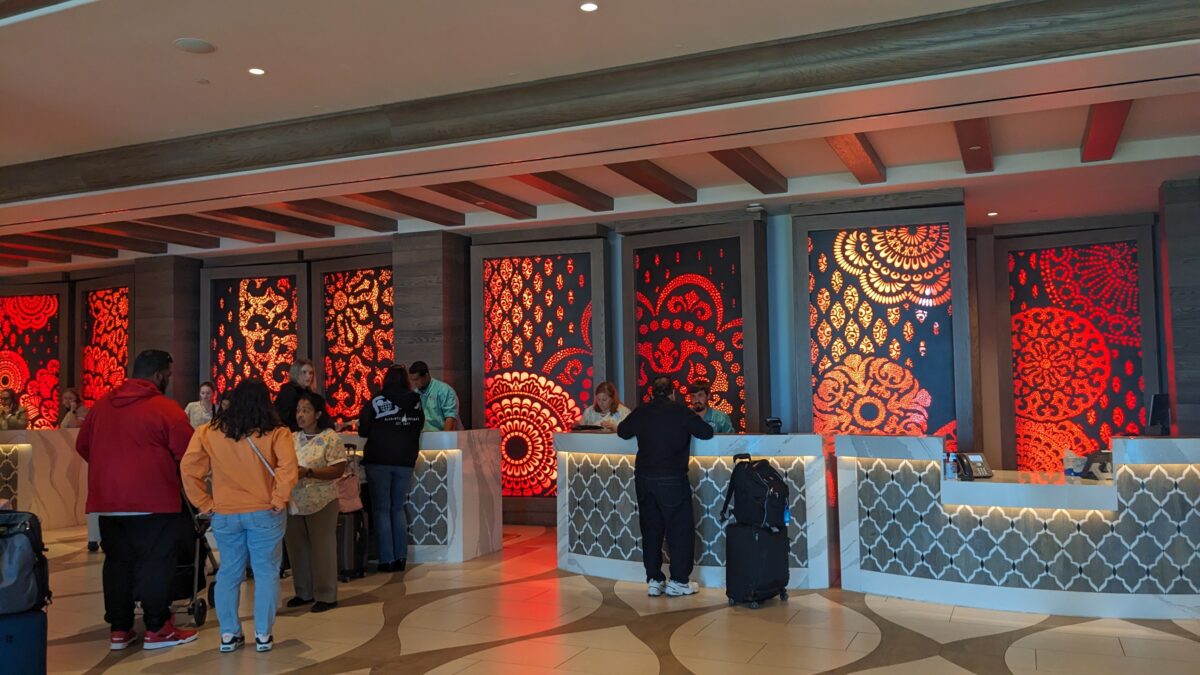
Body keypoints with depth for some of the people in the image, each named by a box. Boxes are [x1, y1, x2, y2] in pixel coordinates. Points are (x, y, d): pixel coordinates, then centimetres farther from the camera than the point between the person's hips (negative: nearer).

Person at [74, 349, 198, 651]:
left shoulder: (102, 404, 9)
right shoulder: (166, 408, -11)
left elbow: (82, 446, 18)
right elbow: (188, 454, -11)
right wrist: (169, 469, 10)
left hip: (108, 500, 6)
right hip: (153, 500, -6)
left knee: (117, 563, 13)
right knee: (155, 564, 2)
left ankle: (119, 629, 20)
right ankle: (157, 629, 7)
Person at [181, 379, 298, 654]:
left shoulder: (209, 432, -1)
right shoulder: (276, 433, -10)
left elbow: (189, 470, -4)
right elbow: (288, 470, -21)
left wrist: (206, 504, 3)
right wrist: (278, 501, -10)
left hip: (224, 515, 3)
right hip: (264, 514, -2)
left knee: (228, 573, 15)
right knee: (266, 572, 8)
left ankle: (228, 634, 21)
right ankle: (263, 635, 11)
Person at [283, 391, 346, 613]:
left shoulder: (330, 437, -7)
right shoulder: (291, 439, 11)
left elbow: (338, 469, -13)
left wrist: (308, 472, -20)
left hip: (320, 503, -6)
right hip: (294, 503, 6)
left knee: (322, 548, 1)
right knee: (297, 547, 11)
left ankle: (326, 595, 12)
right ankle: (304, 592, 26)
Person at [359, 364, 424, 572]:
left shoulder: (377, 402, -7)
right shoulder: (416, 402, 1)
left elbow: (363, 430, -5)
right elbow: (419, 427, 8)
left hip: (379, 461, -3)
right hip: (405, 461, 3)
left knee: (381, 510, 5)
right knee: (398, 509, 14)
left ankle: (387, 559, 2)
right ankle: (401, 558, 11)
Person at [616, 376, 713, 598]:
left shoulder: (641, 411, 5)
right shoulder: (680, 411, -5)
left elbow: (622, 431, 19)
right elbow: (706, 433, -3)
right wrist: (685, 428, 16)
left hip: (643, 478, 4)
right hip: (672, 479, -4)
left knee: (650, 529, 12)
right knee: (680, 529, 6)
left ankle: (653, 580, 15)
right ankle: (678, 581, 8)